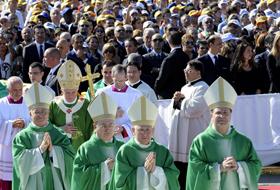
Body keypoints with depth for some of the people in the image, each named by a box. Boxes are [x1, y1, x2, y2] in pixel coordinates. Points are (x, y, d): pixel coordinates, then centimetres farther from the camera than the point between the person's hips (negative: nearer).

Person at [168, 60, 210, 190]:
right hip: (180, 135, 9)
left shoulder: (202, 88, -8)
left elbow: (194, 108, -22)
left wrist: (180, 101, -6)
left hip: (193, 135, -8)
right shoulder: (185, 88, 19)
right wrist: (175, 101, 0)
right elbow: (173, 110, 22)